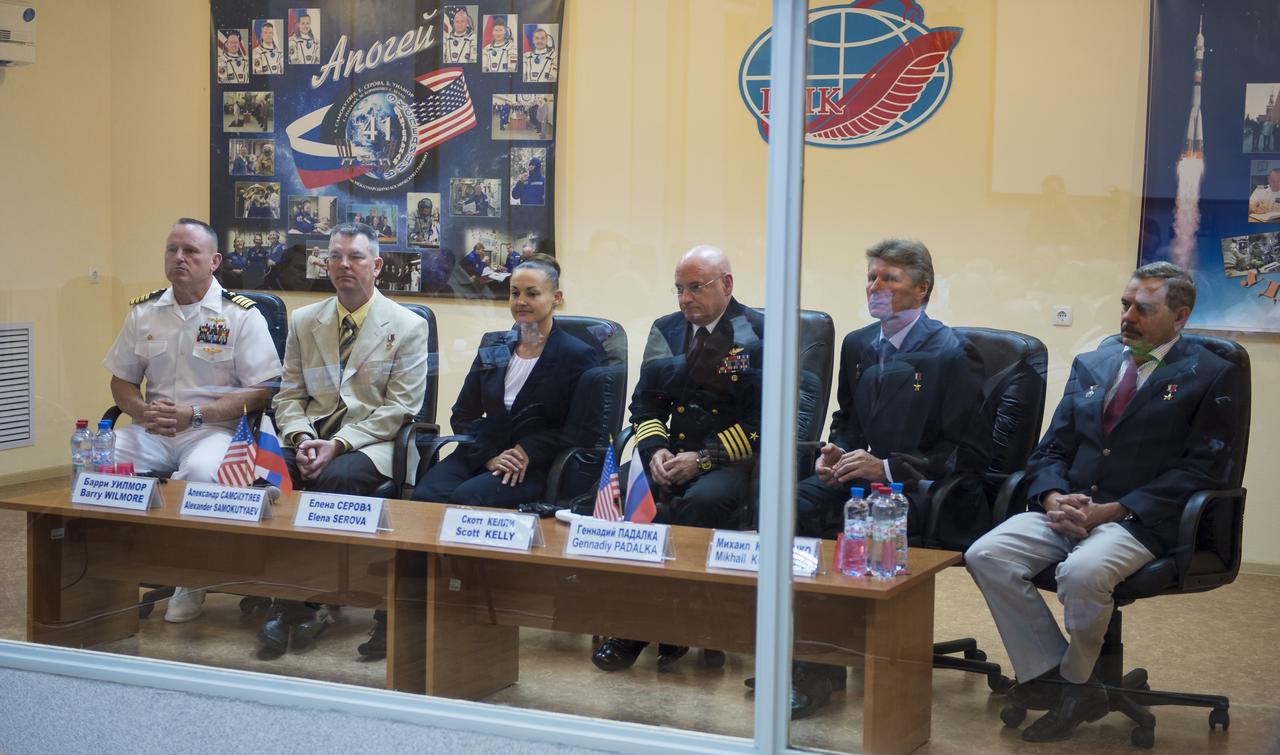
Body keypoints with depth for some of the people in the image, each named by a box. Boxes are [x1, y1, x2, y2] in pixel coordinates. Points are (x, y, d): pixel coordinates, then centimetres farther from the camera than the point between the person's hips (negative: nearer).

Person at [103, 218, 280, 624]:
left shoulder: (241, 314, -2)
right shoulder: (143, 312, 12)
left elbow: (262, 391, -7)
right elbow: (121, 381, 17)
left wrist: (194, 415, -16)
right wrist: (143, 412, -7)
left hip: (215, 428, -4)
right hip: (153, 430, 4)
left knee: (199, 471, -37)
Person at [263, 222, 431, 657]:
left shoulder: (407, 327, 3)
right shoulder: (304, 321, 16)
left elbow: (398, 408, -4)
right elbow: (289, 395, 13)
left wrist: (338, 444, -16)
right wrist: (302, 437, -10)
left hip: (371, 443, -3)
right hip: (312, 439, 3)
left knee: (335, 478, -36)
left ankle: (300, 602, -22)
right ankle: (291, 601, -22)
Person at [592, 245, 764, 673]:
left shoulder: (759, 335, -2)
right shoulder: (666, 330, 15)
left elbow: (762, 420, -9)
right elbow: (644, 402, 15)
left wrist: (703, 459, -18)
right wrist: (655, 449, -7)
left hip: (731, 458, -5)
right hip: (672, 452, 5)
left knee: (703, 499, -37)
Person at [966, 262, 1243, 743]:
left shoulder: (1211, 376, 1)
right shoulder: (1090, 365, 18)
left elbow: (1202, 469, -7)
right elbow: (1052, 450, 16)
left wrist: (1114, 510, -16)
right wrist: (1053, 497, -8)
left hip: (1140, 521, -5)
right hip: (1068, 509, 5)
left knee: (1082, 572, -35)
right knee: (986, 555, -20)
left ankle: (1073, 681, -7)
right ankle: (1050, 677, -11)